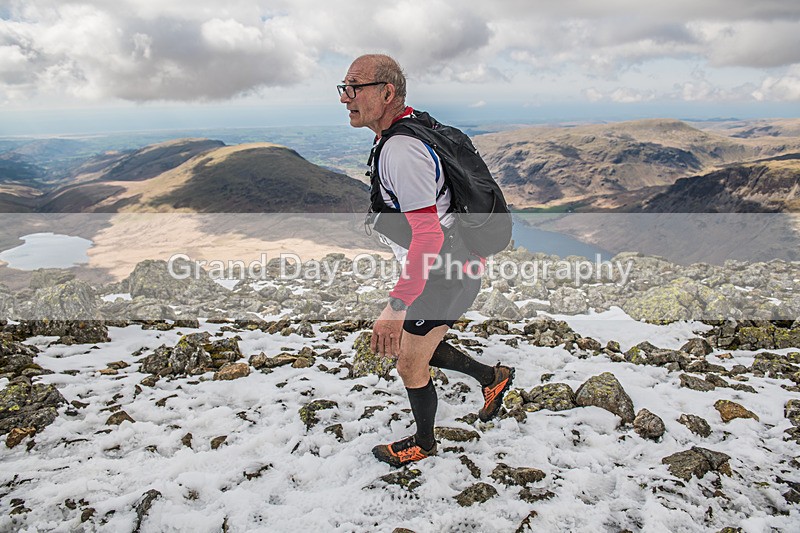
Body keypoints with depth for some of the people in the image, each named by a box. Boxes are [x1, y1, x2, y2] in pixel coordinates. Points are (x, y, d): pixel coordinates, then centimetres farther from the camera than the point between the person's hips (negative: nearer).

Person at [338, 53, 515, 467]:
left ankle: (423, 443, 34)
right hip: (452, 266, 10)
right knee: (418, 349, 23)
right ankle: (492, 378, 38)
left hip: (444, 275, -10)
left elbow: (428, 238, -34)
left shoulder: (402, 150, -26)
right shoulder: (411, 128, 7)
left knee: (410, 366, 9)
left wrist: (397, 307, -37)